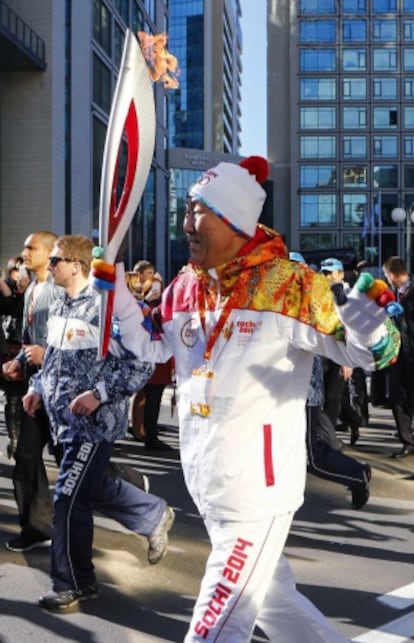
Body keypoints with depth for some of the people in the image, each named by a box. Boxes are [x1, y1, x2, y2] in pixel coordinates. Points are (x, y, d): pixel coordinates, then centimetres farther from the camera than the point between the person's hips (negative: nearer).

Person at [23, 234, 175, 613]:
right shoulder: (59, 307, 9)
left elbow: (143, 362, -18)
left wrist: (99, 394, -24)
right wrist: (38, 387, 9)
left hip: (95, 421, -9)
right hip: (66, 420, 9)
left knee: (69, 501, -4)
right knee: (95, 488, 20)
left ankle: (75, 585, 14)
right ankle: (155, 516, 41)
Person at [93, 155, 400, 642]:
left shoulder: (289, 283, -16)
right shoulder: (185, 286, 3)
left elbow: (361, 353, -13)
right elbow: (150, 346, 15)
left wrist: (371, 329, -35)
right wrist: (117, 292, 1)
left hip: (258, 494, -7)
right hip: (208, 491, 7)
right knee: (271, 600, 24)